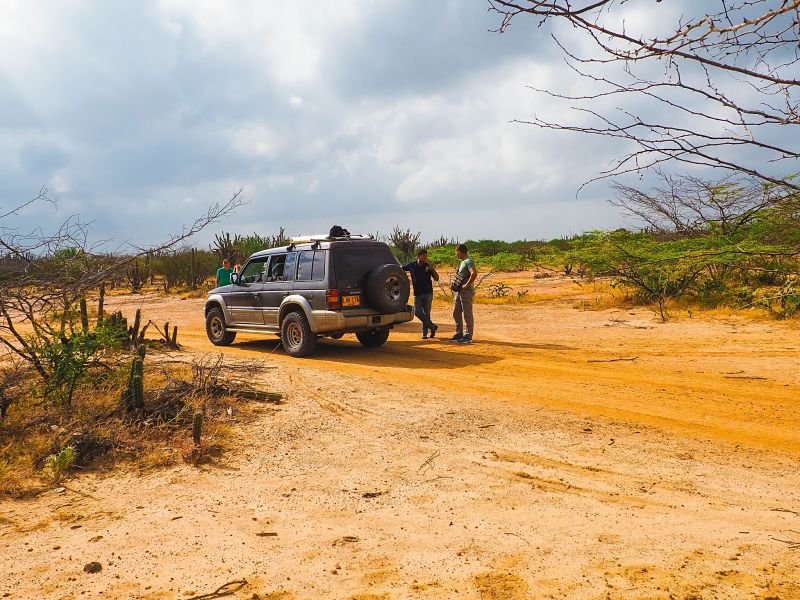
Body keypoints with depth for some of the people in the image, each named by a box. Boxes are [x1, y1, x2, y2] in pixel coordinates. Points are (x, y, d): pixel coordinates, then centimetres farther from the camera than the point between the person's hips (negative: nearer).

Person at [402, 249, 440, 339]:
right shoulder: (411, 265, 2)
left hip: (427, 293, -2)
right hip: (417, 294, 2)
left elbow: (436, 278, 0)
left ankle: (424, 332, 12)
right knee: (417, 312, -3)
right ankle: (432, 326, 11)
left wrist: (432, 269, -14)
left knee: (426, 313, 2)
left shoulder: (428, 266, 0)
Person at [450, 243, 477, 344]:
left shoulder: (468, 261, -13)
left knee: (467, 314, -4)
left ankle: (468, 336, 1)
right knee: (456, 313, 14)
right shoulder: (463, 262, 17)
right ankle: (459, 334, 23)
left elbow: (474, 273, -29)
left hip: (466, 291, -10)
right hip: (459, 291, 10)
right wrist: (457, 286, 14)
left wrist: (466, 285, -23)